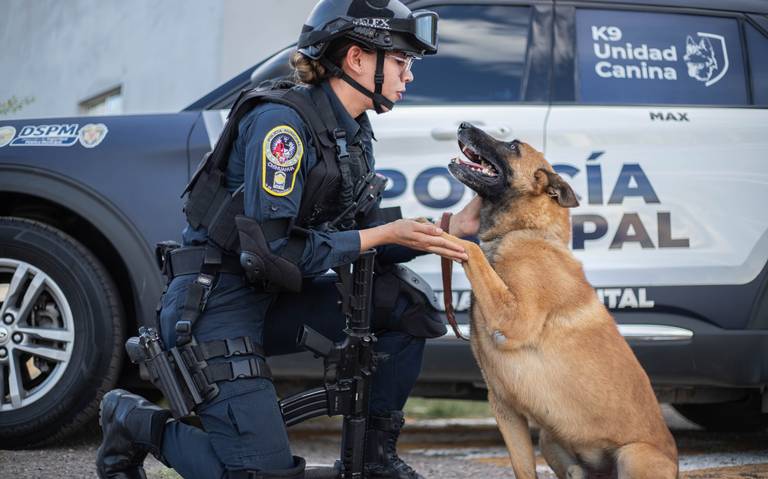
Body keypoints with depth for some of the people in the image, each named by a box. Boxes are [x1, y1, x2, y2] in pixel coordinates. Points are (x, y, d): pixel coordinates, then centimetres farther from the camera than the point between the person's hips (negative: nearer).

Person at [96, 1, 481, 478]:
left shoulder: (355, 134, 8)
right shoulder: (282, 121, -19)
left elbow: (364, 246, 10)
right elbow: (273, 247, -25)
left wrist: (452, 228, -3)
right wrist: (385, 233, -22)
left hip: (275, 297, 9)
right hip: (218, 303, -8)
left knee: (403, 308, -8)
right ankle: (136, 420, 7)